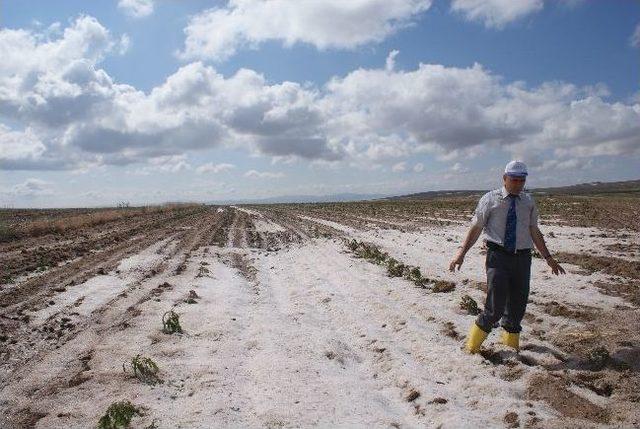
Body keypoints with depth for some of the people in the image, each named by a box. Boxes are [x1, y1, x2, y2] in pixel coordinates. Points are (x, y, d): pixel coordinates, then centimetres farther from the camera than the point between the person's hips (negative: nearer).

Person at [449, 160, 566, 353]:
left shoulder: (528, 202, 12)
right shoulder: (490, 199, 0)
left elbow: (535, 232, 17)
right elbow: (476, 228, -3)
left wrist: (548, 258, 14)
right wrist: (461, 253, -13)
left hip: (522, 257, 4)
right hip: (498, 255, -4)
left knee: (518, 304, 11)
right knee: (496, 307, -9)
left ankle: (511, 342, 35)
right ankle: (473, 344, 11)